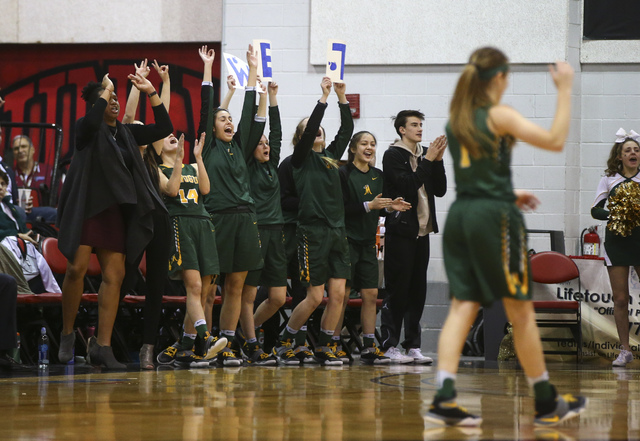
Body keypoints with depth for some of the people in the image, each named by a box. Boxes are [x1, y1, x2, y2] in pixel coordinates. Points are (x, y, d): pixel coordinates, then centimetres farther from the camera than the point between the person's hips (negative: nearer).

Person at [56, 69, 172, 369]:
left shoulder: (126, 133, 15)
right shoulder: (86, 129, 0)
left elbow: (163, 129, 11)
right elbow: (91, 122, -25)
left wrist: (151, 92, 5)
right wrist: (105, 91, -13)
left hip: (116, 211, 5)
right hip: (85, 208, -5)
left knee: (114, 276, -3)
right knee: (77, 268, -16)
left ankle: (102, 347, -2)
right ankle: (67, 334, 3)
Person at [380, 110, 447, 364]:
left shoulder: (425, 155, 14)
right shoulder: (393, 155, -5)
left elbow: (440, 190, 9)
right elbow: (408, 186, -18)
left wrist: (438, 160, -2)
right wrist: (428, 160, -16)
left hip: (422, 232, 7)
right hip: (400, 231, -6)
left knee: (417, 291, 7)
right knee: (397, 290, -5)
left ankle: (413, 345, 11)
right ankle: (390, 346, -1)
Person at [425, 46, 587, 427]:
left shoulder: (457, 119, 13)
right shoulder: (500, 116, -9)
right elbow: (556, 141, -15)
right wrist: (565, 90, -8)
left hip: (461, 214, 6)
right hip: (495, 216, -6)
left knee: (462, 307, 2)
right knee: (521, 312, 4)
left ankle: (444, 398, -13)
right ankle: (547, 403, 14)